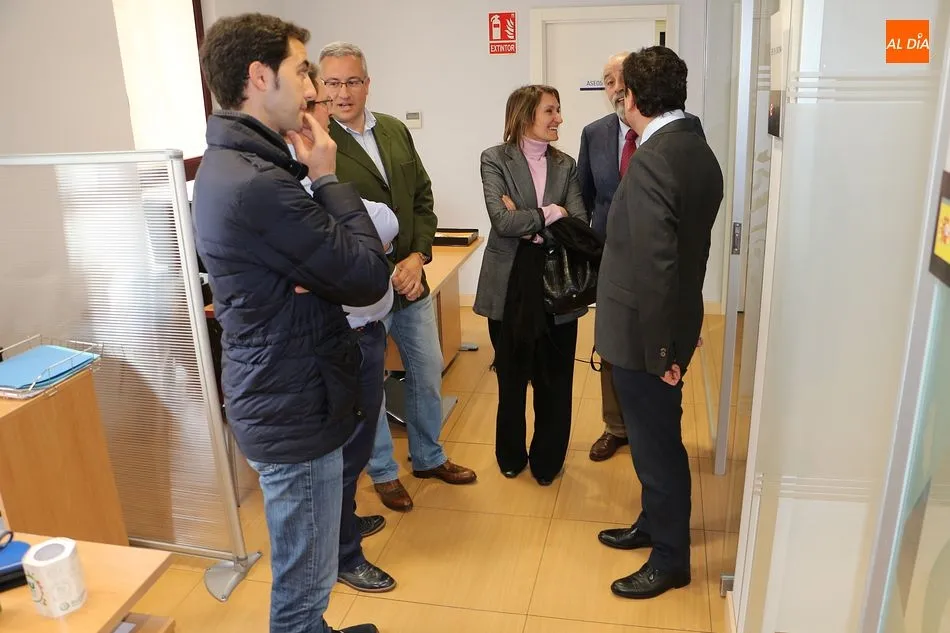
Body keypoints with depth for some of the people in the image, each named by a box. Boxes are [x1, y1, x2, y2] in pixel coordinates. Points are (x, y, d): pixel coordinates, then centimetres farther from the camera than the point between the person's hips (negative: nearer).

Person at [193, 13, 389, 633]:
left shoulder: (228, 164, 8)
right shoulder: (257, 182, -25)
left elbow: (318, 263, 11)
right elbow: (368, 277, -20)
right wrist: (327, 177, -11)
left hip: (280, 396, 10)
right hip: (296, 408, -10)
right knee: (304, 580, 10)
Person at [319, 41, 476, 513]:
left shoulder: (396, 131, 5)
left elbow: (422, 199, 8)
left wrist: (418, 255, -7)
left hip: (411, 281, 6)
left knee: (427, 373, 19)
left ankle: (429, 458, 41)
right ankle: (383, 473, 34)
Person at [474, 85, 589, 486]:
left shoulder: (565, 165, 7)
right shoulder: (495, 159, -4)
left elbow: (580, 224, -5)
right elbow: (502, 220, -18)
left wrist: (526, 223, -15)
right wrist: (549, 215, -11)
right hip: (510, 285, -2)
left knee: (554, 380, 11)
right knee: (511, 377, 14)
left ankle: (547, 462, 29)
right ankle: (511, 457, 32)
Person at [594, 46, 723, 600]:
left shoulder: (652, 160, -24)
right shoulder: (698, 150, 6)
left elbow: (654, 265, -27)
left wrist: (658, 348, -17)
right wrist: (670, 340, 17)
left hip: (645, 332, -9)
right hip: (669, 325, 9)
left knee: (657, 444, 7)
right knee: (656, 438, 23)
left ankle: (671, 560, 27)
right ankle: (654, 524, 43)